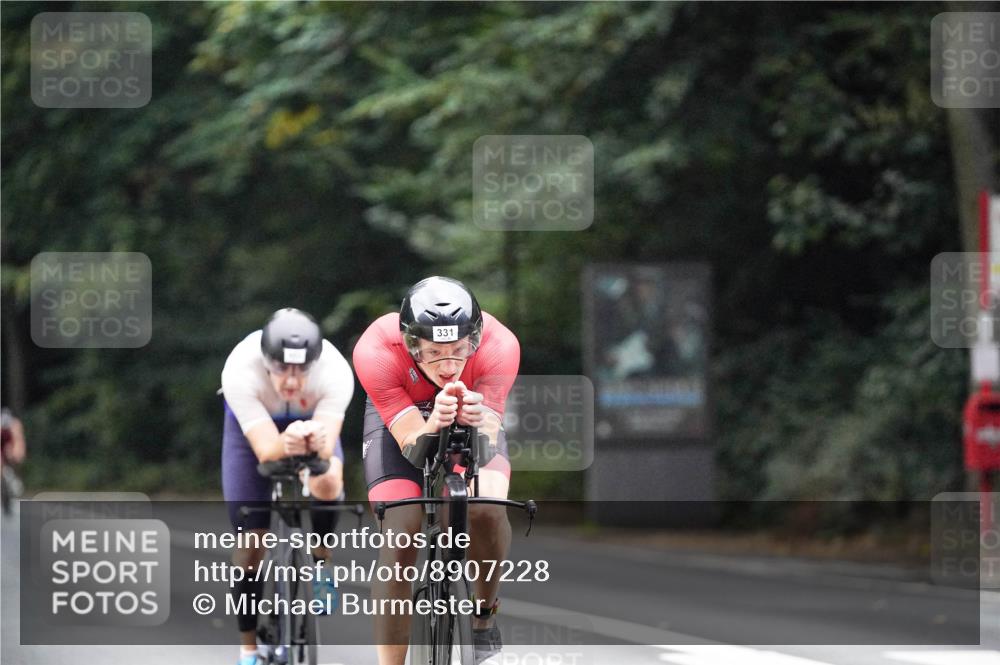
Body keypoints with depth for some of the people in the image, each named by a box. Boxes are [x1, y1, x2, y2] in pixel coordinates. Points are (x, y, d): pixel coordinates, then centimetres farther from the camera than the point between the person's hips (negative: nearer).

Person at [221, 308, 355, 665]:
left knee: (328, 486, -26)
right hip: (255, 424, -1)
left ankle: (318, 562, 9)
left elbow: (328, 449, -44)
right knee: (251, 538, -9)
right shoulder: (240, 371, -41)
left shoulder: (336, 372, -39)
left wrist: (317, 444, -68)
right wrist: (287, 444, -67)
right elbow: (265, 450, -45)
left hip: (312, 419, 1)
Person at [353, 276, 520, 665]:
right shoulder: (376, 352, -37)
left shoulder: (499, 345, -35)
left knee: (488, 509, -27)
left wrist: (479, 423, -59)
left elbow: (487, 445, -36)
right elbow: (412, 444, -37)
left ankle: (484, 614, 2)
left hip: (474, 414, 0)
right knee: (401, 531, -20)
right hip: (400, 419, 0)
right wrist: (435, 424, -59)